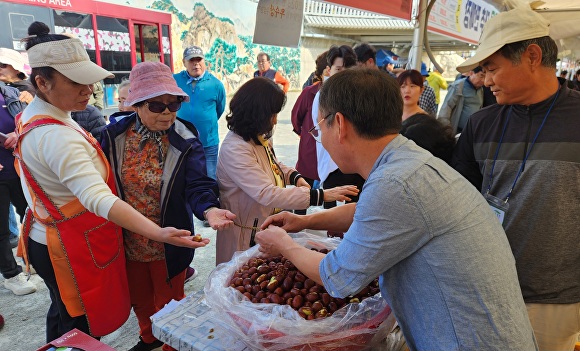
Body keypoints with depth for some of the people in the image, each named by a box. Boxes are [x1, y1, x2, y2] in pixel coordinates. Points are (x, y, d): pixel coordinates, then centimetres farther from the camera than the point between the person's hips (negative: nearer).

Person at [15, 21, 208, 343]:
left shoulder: (31, 115, 2)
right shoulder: (56, 136, -31)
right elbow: (98, 198, -43)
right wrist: (159, 234, -52)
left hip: (46, 239, 9)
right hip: (73, 250, -9)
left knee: (62, 315, 28)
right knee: (81, 327, 11)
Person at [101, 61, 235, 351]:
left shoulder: (186, 142, -16)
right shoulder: (115, 135, -8)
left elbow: (197, 184, -26)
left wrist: (210, 209, -47)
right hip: (128, 239, 4)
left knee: (168, 301, 17)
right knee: (139, 297, 27)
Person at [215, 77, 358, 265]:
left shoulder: (259, 138, -1)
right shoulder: (234, 149, -28)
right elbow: (267, 194, -35)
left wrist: (295, 177, -4)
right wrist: (322, 195, -37)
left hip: (268, 227, 8)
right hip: (246, 236, -7)